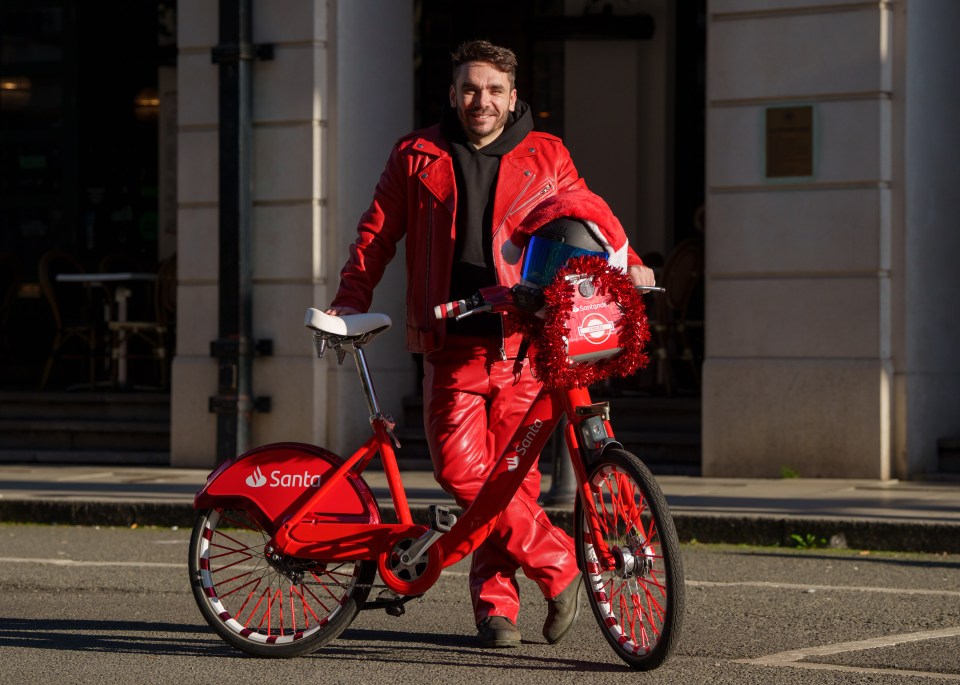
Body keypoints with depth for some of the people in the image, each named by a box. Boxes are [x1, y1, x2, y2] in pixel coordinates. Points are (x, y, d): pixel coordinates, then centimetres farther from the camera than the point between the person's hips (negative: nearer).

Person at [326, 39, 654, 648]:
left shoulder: (545, 158, 11)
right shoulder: (419, 158, 12)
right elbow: (378, 231, 15)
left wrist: (626, 265, 2)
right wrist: (353, 297, 5)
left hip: (522, 342, 0)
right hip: (452, 344, 1)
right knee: (460, 468, -12)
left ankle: (496, 598, 10)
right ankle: (559, 565, -2)